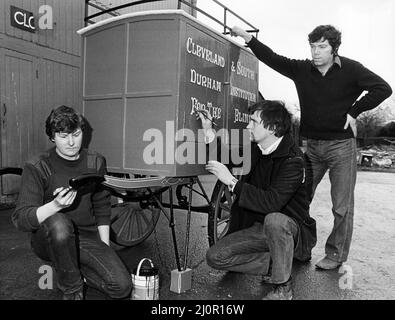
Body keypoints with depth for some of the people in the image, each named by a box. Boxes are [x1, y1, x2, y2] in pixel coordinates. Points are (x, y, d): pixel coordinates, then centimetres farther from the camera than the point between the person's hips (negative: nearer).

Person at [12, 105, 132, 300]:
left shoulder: (96, 163, 3)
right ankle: (71, 290, -12)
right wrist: (55, 205, -34)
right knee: (59, 224, -39)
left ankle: (74, 270, 15)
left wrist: (105, 249, 6)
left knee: (122, 287, -14)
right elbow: (20, 219, -16)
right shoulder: (37, 167, -9)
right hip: (47, 239, -3)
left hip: (86, 238, 3)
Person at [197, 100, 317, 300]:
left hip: (292, 229, -6)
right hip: (259, 228, 6)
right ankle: (275, 263, 3)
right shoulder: (256, 150, 0)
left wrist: (231, 181, -29)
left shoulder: (293, 160, -22)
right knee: (215, 257, -8)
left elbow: (272, 202, -35)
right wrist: (210, 133, 2)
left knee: (273, 219, -41)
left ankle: (283, 287, -17)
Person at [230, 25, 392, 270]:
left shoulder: (350, 69, -4)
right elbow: (272, 58, 2)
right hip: (313, 145, 4)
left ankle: (336, 255, 17)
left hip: (342, 145, -3)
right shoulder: (302, 70, 4)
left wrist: (354, 112, -10)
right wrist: (248, 38, -4)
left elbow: (383, 88, -5)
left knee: (342, 206, 3)